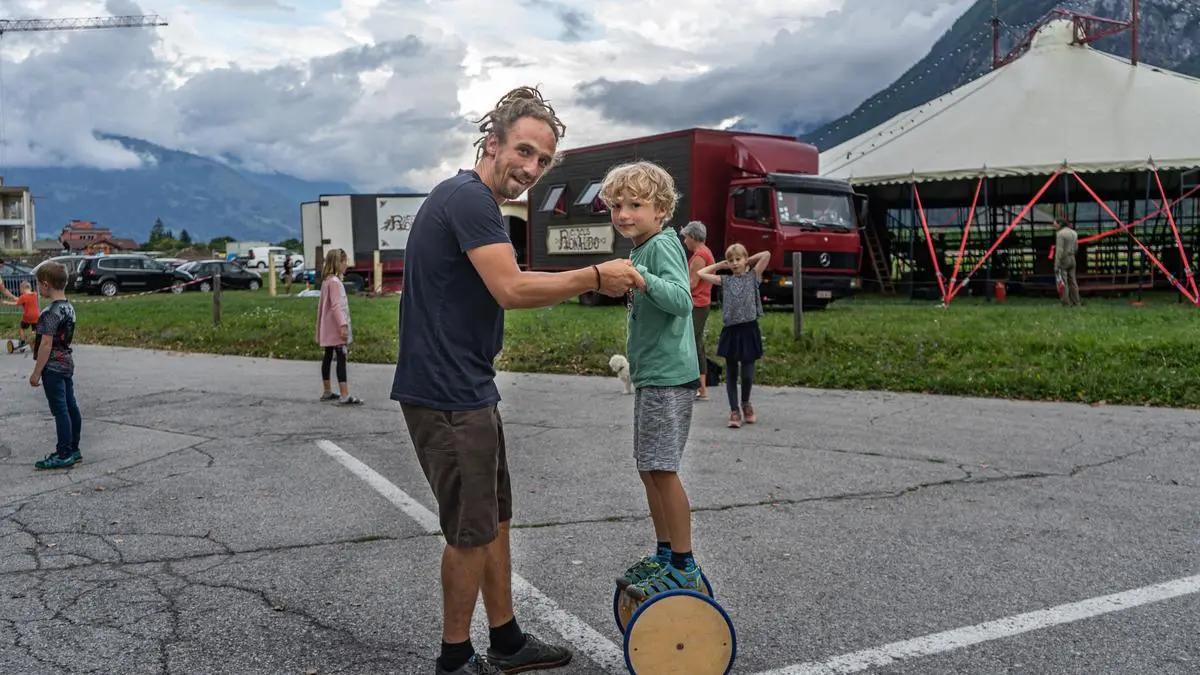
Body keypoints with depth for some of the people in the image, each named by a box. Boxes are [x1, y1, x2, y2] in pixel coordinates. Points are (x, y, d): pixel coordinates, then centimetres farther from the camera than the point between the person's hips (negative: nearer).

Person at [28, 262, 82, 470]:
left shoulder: (51, 313, -20)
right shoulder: (69, 307, 7)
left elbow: (46, 345, -20)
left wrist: (36, 373, -15)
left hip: (53, 368, -9)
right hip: (67, 364, 9)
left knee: (60, 410, -4)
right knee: (71, 407, 12)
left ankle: (64, 455, 0)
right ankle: (73, 449, 19)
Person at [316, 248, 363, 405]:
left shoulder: (326, 281, 15)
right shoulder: (335, 281, -15)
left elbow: (321, 304, 20)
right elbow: (335, 305, -23)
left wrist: (319, 326, 24)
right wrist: (343, 325, -28)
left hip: (328, 329, 10)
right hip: (335, 327, -10)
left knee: (328, 357, 14)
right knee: (341, 358, -13)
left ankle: (327, 392, 21)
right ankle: (345, 396, -18)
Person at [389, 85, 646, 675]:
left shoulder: (470, 198, 16)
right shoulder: (470, 197, -17)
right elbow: (511, 290, -25)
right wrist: (597, 276, -17)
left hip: (468, 390, 11)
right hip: (448, 397, -11)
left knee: (494, 519, 17)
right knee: (471, 532, 1)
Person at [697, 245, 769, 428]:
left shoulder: (753, 276, 5)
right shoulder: (725, 280, 10)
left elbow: (766, 255, -4)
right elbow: (701, 273, 8)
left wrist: (749, 261, 8)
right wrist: (720, 264, 12)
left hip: (749, 329, -2)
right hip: (730, 330, 2)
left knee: (747, 374, -1)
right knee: (731, 374, 5)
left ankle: (745, 403, 26)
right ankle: (734, 411, 13)